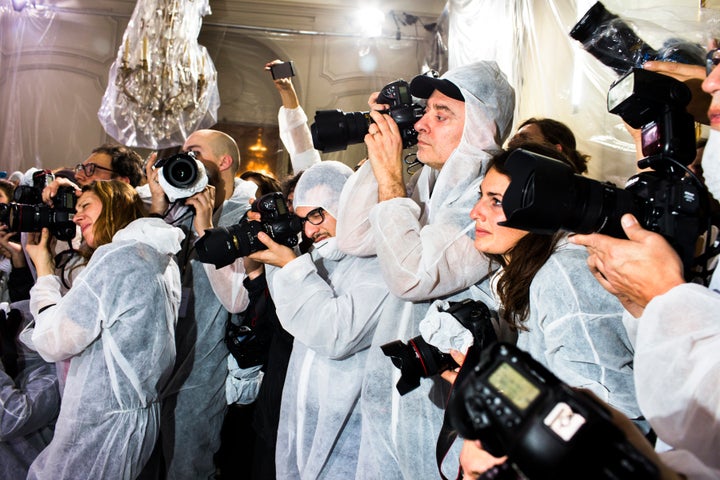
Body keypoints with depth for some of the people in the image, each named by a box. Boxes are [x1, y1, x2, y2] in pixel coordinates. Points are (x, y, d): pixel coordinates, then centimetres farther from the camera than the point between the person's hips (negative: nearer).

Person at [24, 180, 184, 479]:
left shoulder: (117, 256, -19)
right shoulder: (160, 257, 8)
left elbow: (53, 343, -15)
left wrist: (44, 268, -5)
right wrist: (53, 260, 11)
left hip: (101, 425, -8)